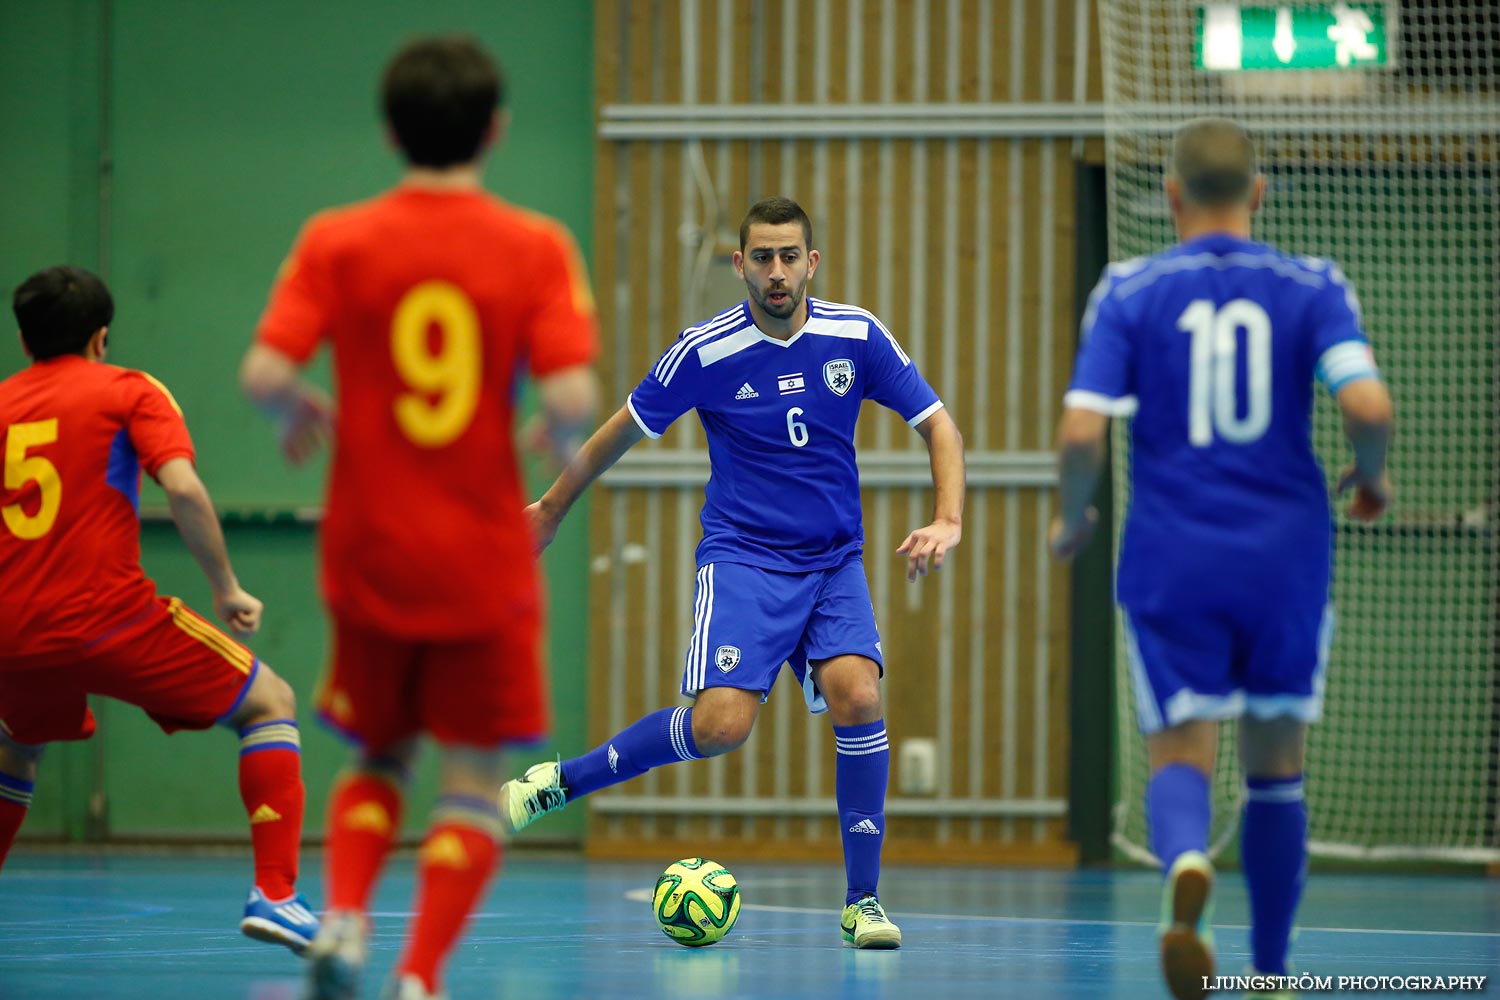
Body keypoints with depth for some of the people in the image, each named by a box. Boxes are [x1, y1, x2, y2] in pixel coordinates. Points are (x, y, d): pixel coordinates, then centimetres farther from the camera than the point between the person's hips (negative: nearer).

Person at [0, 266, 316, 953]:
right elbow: (182, 487, -11)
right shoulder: (129, 392, 5)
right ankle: (274, 892, -7)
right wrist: (226, 588, -2)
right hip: (110, 616, -4)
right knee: (270, 703, 9)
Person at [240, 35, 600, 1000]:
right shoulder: (537, 247, -6)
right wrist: (562, 435, 6)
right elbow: (573, 396, -16)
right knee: (476, 777, 7)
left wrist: (304, 411, 9)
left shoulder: (339, 242, -3)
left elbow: (264, 374, -13)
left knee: (378, 760, 20)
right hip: (485, 560, -2)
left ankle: (343, 919, -3)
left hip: (371, 555, 2)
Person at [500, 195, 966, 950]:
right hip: (742, 555, -2)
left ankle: (863, 901, -11)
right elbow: (624, 430, 7)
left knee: (856, 694, -23)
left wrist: (947, 520, -11)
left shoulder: (856, 337, -4)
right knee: (721, 723, -22)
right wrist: (551, 509, 17)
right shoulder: (705, 351, -8)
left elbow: (936, 423, 5)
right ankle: (560, 782, 0)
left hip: (834, 561, 2)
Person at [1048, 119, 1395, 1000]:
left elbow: (1082, 432, -10)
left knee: (1181, 756, -1)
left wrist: (1072, 519, 9)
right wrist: (1373, 476, 7)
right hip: (1286, 557, 1)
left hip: (1173, 562, -1)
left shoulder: (1129, 291, 0)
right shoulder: (1313, 287, 0)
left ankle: (1187, 865, -36)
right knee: (1277, 764, 16)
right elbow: (1369, 405, -15)